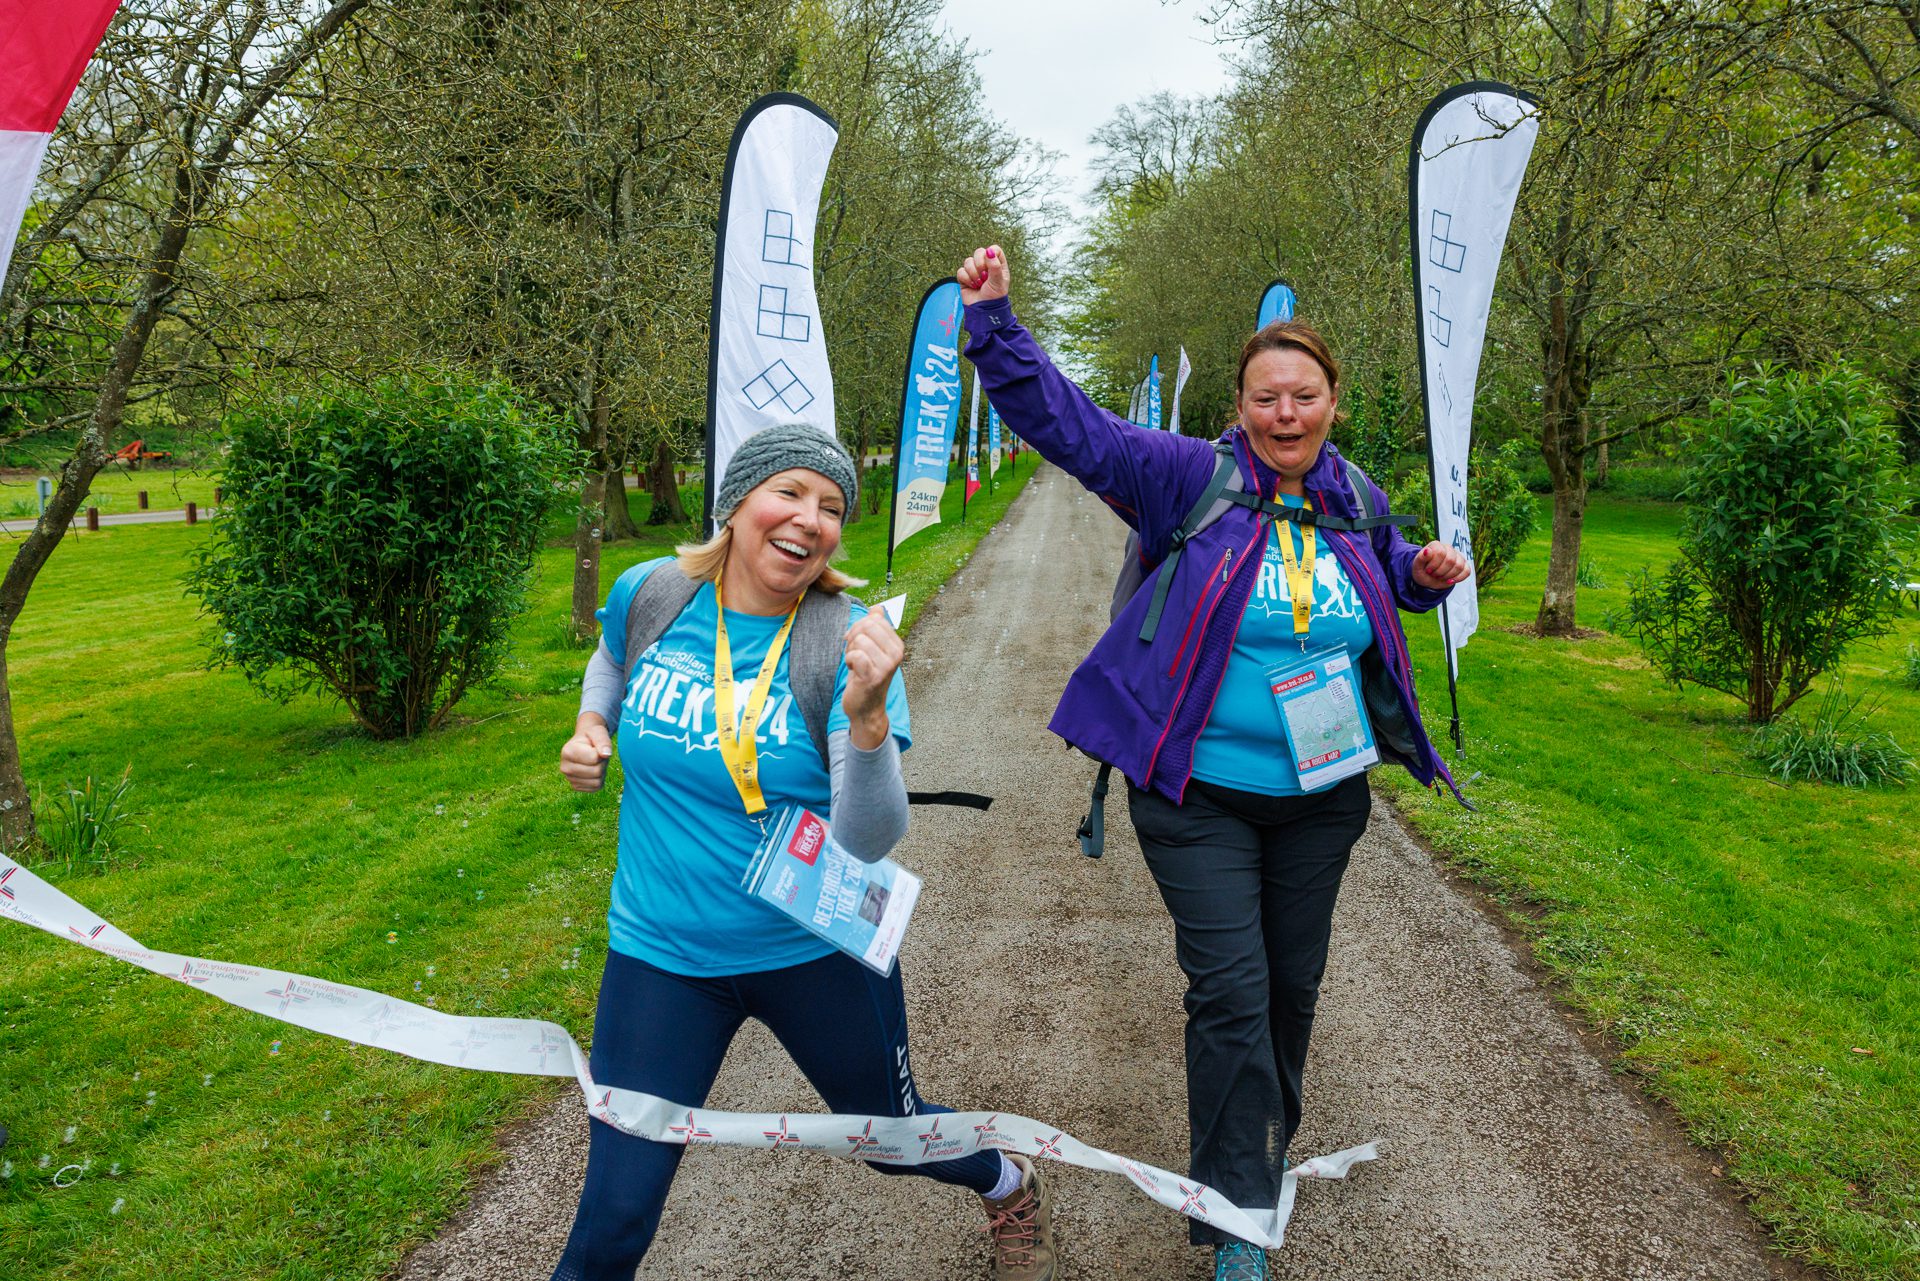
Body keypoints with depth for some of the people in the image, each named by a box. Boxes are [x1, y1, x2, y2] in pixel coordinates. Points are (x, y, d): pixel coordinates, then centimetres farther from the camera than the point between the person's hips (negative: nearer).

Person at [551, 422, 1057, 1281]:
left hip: (822, 949, -1)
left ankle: (1012, 1186, 56)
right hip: (661, 953, 1)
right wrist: (591, 728, 1)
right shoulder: (652, 593, -9)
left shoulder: (850, 641, -16)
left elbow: (871, 842, -23)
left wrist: (866, 717, -39)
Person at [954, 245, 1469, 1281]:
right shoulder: (1190, 478, -11)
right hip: (1201, 796, -5)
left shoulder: (1357, 503, 4)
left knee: (1293, 984, 18)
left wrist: (1428, 574, 2)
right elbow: (1064, 420, -14)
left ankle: (1263, 1148, 45)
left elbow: (1387, 574, 25)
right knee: (1231, 993, -4)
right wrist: (994, 319, -24)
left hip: (1321, 797, 5)